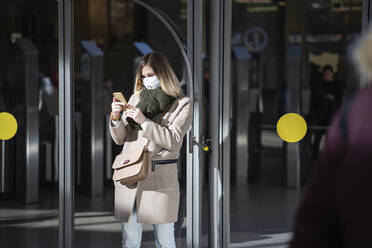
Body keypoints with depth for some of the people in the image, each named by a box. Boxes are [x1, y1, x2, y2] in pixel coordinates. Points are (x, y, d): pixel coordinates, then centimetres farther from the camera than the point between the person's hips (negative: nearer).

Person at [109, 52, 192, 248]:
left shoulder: (182, 104, 3)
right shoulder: (135, 98, 14)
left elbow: (173, 140, -9)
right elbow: (120, 139, 14)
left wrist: (144, 121, -14)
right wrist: (116, 118, -5)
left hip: (160, 178, -3)